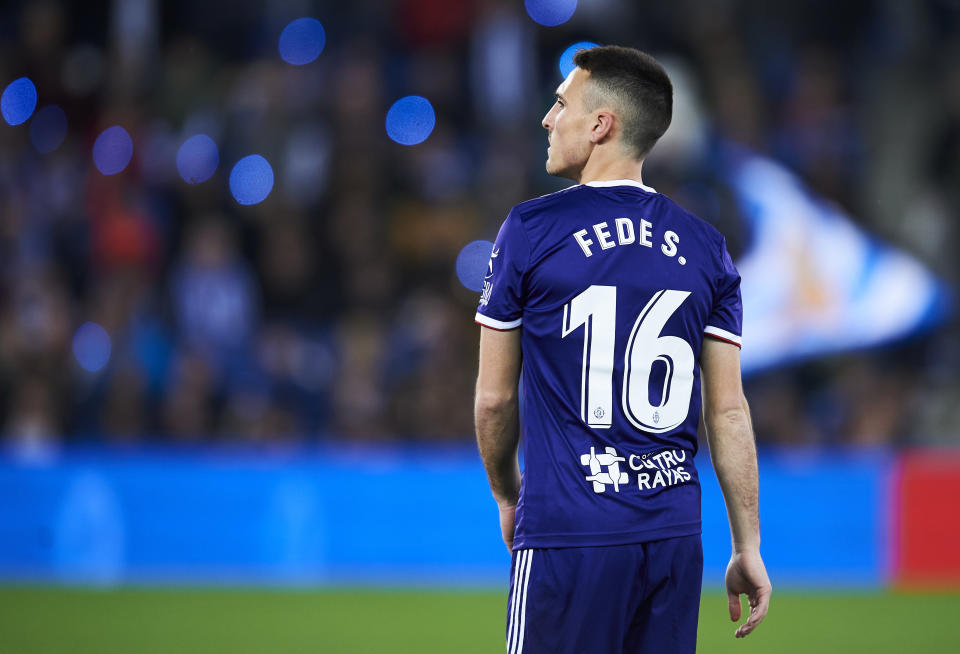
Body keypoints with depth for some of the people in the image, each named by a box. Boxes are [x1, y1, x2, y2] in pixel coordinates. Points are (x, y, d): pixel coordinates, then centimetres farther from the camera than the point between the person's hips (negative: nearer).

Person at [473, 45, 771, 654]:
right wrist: (748, 547, 10)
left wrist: (508, 497, 19)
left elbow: (495, 398, 2)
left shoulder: (531, 229, -3)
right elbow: (729, 410, 6)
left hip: (568, 533, -4)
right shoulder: (706, 245, 8)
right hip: (675, 534, 4)